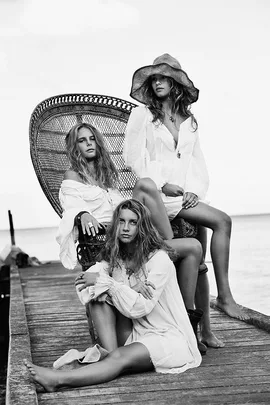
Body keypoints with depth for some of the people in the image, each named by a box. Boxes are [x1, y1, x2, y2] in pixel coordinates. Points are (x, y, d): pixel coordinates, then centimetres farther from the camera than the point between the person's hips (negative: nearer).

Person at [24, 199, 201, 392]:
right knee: (102, 296, -12)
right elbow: (83, 285, -8)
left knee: (121, 357, -32)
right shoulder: (116, 257, 5)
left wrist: (104, 281, -20)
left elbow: (140, 307, -22)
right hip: (136, 332, 7)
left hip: (168, 338, -7)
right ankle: (108, 351, -22)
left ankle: (59, 379, -40)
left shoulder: (158, 259, -15)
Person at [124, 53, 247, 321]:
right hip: (155, 193, -5)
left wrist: (195, 191, -2)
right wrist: (163, 185, -12)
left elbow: (197, 161, 16)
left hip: (186, 196, 5)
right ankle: (224, 295, -16)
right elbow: (133, 158, -3)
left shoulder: (189, 120, 17)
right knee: (222, 221, -22)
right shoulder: (142, 114, 3)